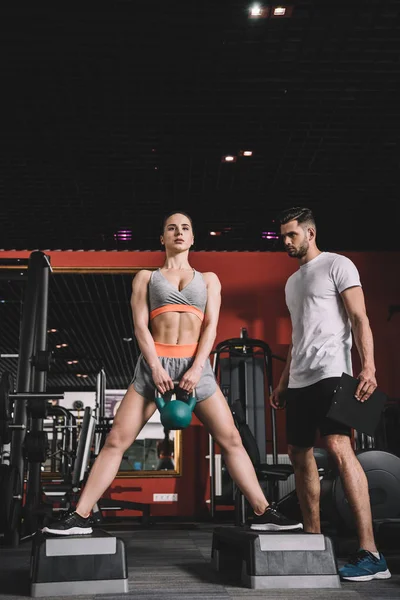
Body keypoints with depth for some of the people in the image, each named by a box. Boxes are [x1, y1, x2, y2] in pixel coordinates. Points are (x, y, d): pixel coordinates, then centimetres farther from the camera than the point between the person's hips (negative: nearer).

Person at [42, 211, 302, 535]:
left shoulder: (208, 279, 16)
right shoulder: (146, 277, 13)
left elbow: (211, 326, 4)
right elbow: (140, 325, 2)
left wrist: (196, 368, -11)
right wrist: (156, 367, -12)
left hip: (196, 363, 1)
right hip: (154, 363, 0)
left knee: (231, 439, -3)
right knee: (116, 440, -5)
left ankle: (263, 513, 6)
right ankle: (81, 517, 2)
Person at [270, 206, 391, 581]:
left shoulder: (337, 265, 0)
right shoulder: (292, 282, 22)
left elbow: (359, 319, -10)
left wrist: (368, 367, -22)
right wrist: (284, 382, 22)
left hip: (330, 373, -9)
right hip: (299, 380, 9)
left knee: (339, 448, -21)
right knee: (299, 454, 7)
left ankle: (370, 553, -20)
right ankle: (314, 539, 18)